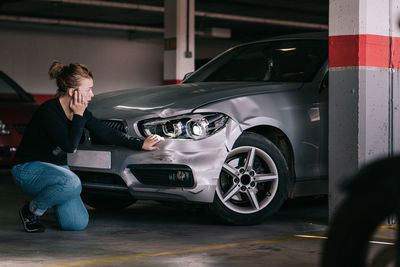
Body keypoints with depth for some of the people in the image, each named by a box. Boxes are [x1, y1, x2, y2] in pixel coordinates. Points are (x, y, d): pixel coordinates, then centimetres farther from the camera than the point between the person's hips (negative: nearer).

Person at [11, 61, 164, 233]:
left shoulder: (80, 111, 0)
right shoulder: (49, 111, -23)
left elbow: (107, 133, 9)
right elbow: (70, 146, -30)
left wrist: (141, 144, 8)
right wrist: (78, 115, -22)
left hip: (56, 167, 7)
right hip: (28, 170, -7)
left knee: (79, 224, -10)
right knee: (71, 183, -37)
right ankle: (31, 212, -11)